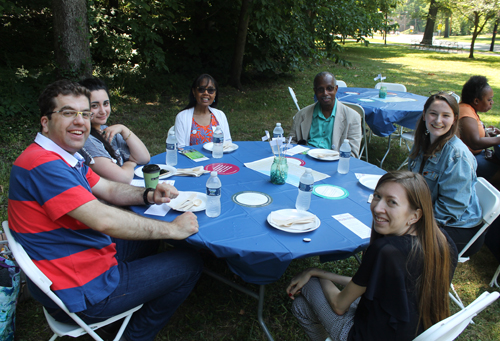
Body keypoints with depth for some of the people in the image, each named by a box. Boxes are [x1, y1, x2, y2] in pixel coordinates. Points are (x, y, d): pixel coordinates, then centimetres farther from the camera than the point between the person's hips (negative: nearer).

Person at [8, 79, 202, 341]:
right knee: (188, 264, -3)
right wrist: (171, 229, -25)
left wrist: (148, 195, -8)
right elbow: (102, 219, -33)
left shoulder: (68, 157, 7)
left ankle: (133, 304, 37)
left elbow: (109, 189, 12)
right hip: (81, 295, -10)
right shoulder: (43, 165, -27)